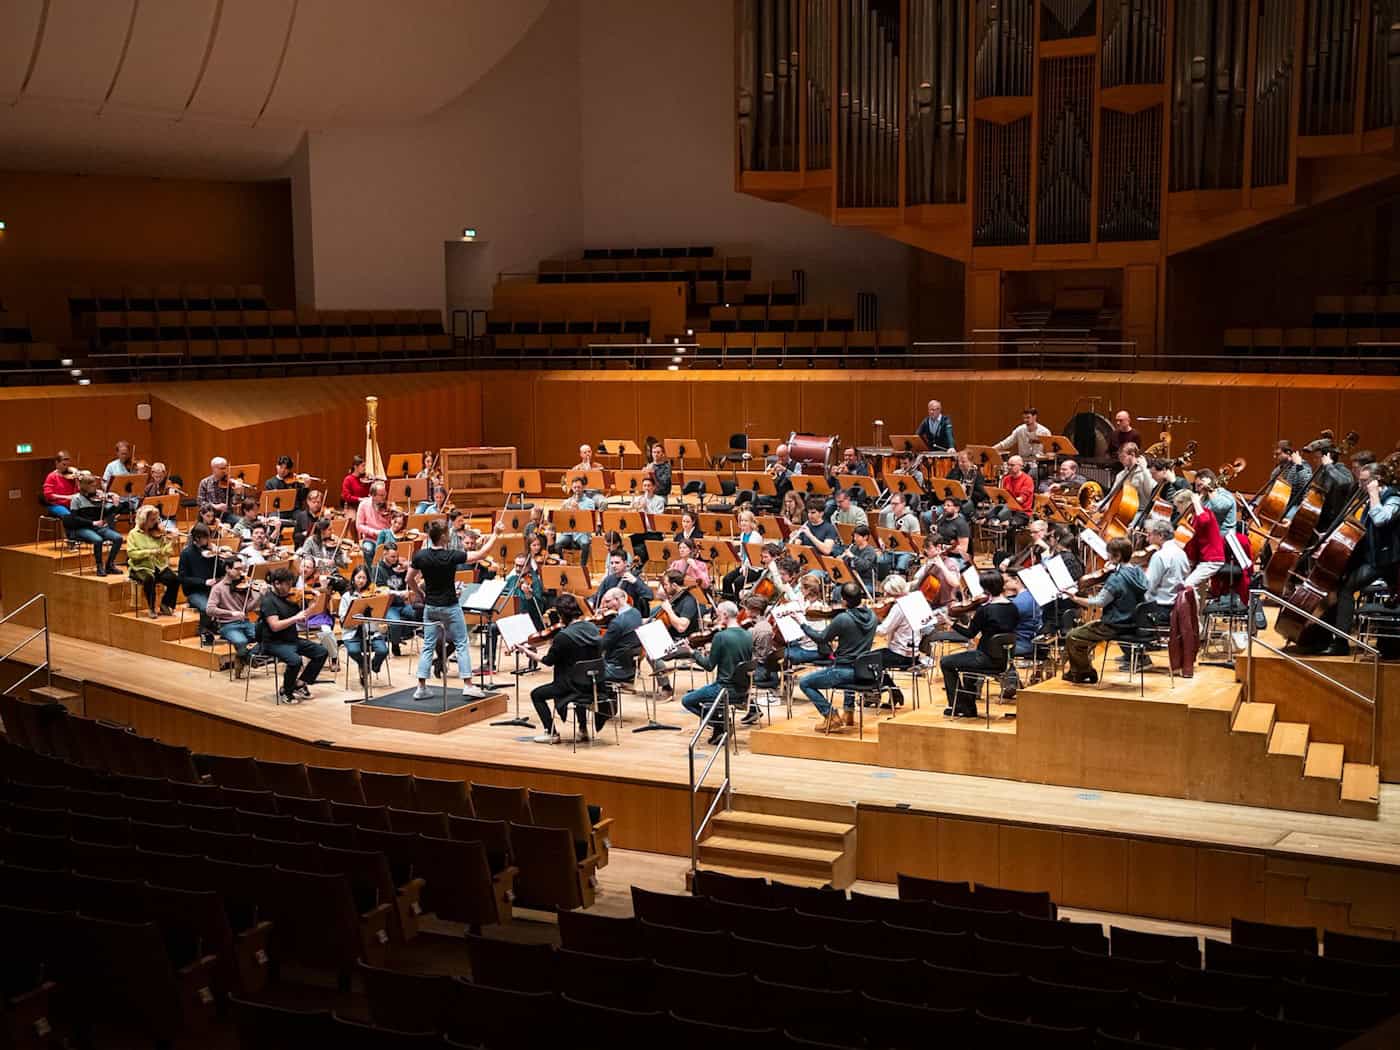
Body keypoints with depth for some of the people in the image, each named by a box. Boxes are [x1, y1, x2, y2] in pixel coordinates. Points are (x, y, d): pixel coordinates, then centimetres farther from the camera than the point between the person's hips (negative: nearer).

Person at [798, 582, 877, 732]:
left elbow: (821, 639, -9)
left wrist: (803, 624, 1)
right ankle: (849, 713, 38)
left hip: (844, 671, -7)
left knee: (805, 683, 7)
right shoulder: (871, 616, 1)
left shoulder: (842, 618, -21)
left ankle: (831, 716, 2)